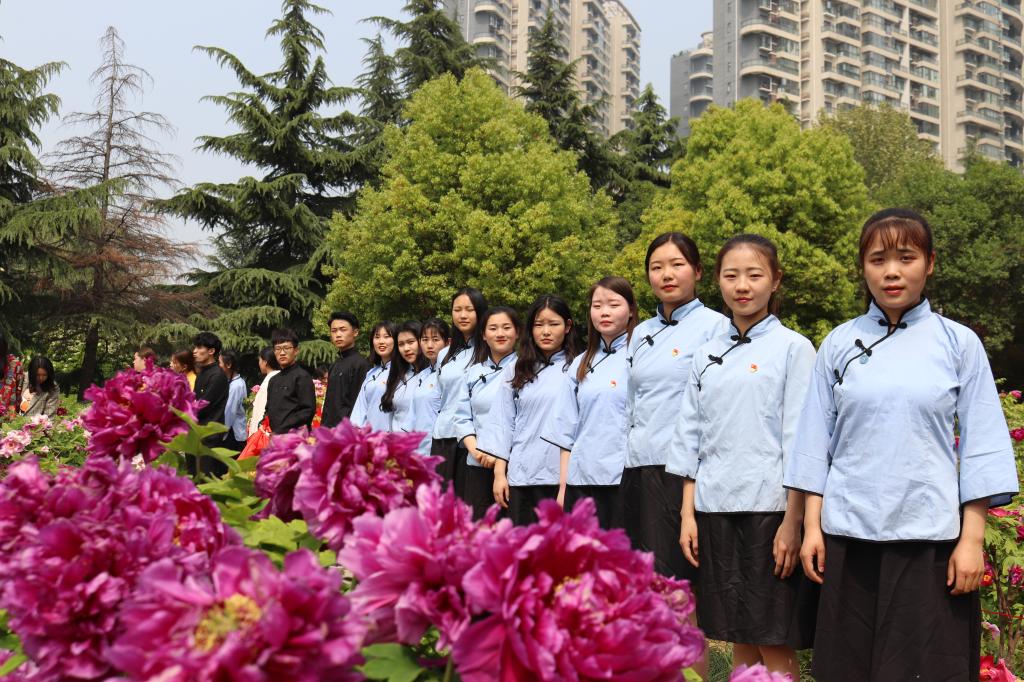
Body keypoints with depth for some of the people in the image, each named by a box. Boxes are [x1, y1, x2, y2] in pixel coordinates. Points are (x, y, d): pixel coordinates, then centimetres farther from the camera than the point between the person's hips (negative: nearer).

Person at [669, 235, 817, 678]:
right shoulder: (707, 355, 12)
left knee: (776, 646, 0)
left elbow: (800, 442, -7)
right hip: (716, 508, 5)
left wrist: (792, 522, -12)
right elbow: (691, 437, 13)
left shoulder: (793, 348, -2)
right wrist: (688, 514, 7)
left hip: (770, 508, -4)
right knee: (739, 641, 11)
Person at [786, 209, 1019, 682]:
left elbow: (980, 447, 1)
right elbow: (816, 441, 7)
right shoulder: (839, 344, 5)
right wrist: (812, 527, 3)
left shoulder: (958, 343, 1)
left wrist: (972, 539, -4)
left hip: (930, 536, -1)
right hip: (849, 535, 2)